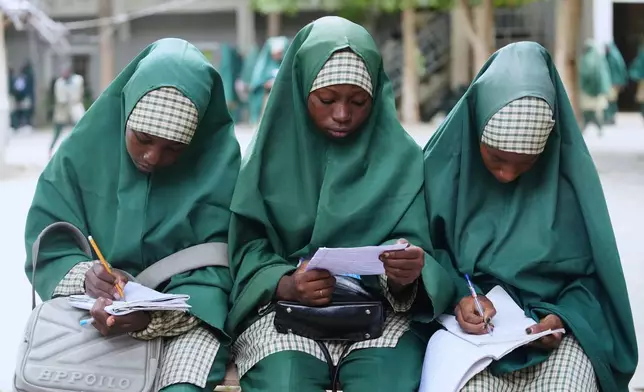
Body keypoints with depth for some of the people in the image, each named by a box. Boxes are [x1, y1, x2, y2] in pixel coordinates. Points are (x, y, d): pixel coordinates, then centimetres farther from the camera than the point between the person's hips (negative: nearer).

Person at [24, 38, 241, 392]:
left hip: (186, 312, -2)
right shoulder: (84, 149, -4)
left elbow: (215, 270, -12)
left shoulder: (219, 163, -8)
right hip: (92, 310, 2)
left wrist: (152, 317, -30)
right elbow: (47, 250, -2)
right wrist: (86, 278, -25)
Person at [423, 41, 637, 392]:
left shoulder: (568, 173, -3)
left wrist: (565, 317, -15)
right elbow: (428, 250, 4)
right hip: (471, 324, -1)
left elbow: (591, 271, 4)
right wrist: (458, 294, -15)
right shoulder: (446, 164, -4)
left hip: (554, 326, 1)